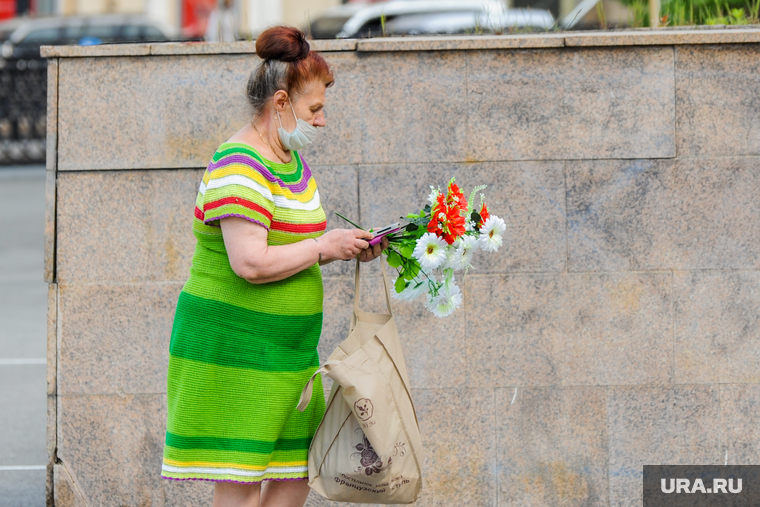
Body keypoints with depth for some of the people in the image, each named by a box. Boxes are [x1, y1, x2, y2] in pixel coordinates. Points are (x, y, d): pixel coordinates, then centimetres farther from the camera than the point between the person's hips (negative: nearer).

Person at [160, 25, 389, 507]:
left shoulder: (291, 161, 13)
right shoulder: (241, 167, -18)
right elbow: (250, 263, -27)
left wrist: (351, 248, 6)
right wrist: (324, 247, -16)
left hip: (286, 350, 10)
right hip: (233, 348, -10)